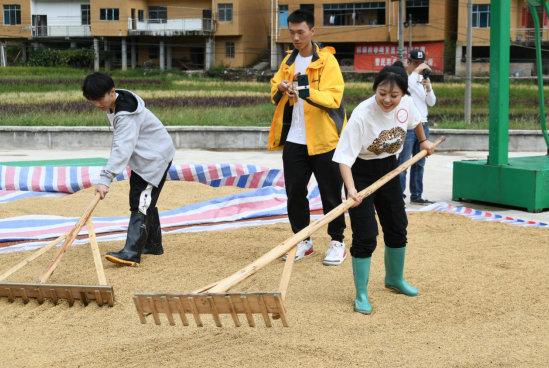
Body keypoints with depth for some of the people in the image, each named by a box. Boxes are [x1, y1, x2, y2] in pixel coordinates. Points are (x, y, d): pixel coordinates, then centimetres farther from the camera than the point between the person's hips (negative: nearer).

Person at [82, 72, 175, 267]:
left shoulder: (126, 115, -30)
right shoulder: (113, 104, 1)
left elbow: (122, 149, -38)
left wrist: (105, 179, -44)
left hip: (155, 157, -10)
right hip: (143, 156, 10)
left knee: (140, 203, -18)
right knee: (146, 202, 18)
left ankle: (131, 253, -26)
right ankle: (153, 244, 31)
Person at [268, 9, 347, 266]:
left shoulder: (327, 60, -7)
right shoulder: (288, 61, 12)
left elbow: (334, 98, -18)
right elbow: (275, 92, 12)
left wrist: (307, 92, -34)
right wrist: (279, 88, -11)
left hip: (323, 140, -5)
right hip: (294, 140, 5)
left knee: (330, 194, 3)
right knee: (295, 193, 7)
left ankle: (337, 242, 17)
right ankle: (303, 240, 22)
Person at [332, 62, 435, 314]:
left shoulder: (406, 104, -15)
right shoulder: (361, 115, -31)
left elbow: (415, 121, 12)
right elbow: (345, 157, -32)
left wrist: (423, 141, 27)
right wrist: (351, 189, -45)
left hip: (389, 169, 6)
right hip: (361, 172, -6)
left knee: (397, 228, 17)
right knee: (365, 236, -11)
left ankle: (394, 279, 40)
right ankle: (361, 295, 4)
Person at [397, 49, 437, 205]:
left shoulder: (423, 78, 14)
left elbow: (431, 102, 11)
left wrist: (429, 88, -7)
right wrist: (416, 71, -20)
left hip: (423, 126, 7)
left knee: (419, 164, 11)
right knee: (402, 163, -8)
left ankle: (416, 195, 19)